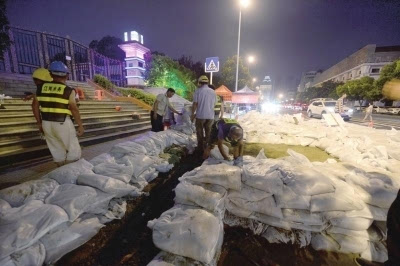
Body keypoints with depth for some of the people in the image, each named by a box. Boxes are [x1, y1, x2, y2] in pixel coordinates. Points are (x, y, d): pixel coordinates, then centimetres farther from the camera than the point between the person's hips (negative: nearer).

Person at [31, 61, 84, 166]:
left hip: (47, 123, 6)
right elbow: (74, 109, -13)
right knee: (73, 150, 8)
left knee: (57, 150, 17)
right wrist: (80, 125, -4)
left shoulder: (41, 87, 5)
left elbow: (35, 106, 9)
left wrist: (40, 123, 19)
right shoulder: (68, 91, -11)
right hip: (63, 123, -6)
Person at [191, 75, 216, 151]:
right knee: (208, 133, 13)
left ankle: (201, 149, 16)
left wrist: (192, 114, 2)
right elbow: (214, 104, 12)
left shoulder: (198, 91, -6)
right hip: (210, 116, 3)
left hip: (200, 115, -3)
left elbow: (195, 104, -8)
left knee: (200, 133, 10)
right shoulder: (213, 92, 5)